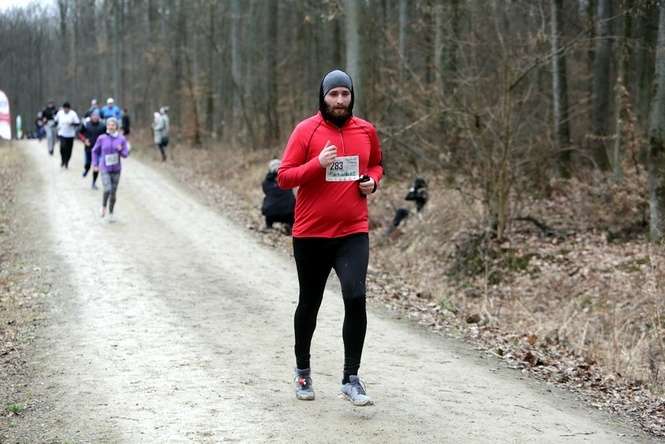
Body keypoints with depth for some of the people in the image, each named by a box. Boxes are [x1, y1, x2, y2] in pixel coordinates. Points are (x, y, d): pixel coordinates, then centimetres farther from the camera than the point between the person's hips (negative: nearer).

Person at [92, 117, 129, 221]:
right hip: (105, 169, -2)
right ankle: (103, 206, 10)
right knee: (107, 189, -19)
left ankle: (111, 214, 23)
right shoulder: (102, 138, -5)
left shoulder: (121, 139, -3)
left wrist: (120, 150, -20)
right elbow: (95, 151, 8)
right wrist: (95, 164, 3)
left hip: (116, 169, 2)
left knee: (113, 192, 7)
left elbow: (125, 154, 1)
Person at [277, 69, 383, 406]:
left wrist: (372, 181, 1)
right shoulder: (306, 131, -5)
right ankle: (302, 369, 34)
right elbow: (284, 176, -6)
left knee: (355, 298, -16)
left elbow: (376, 164, 23)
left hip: (353, 233, 1)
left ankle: (351, 378, -7)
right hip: (311, 235, -1)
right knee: (309, 303, 13)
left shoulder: (366, 131, 5)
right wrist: (318, 164, -21)